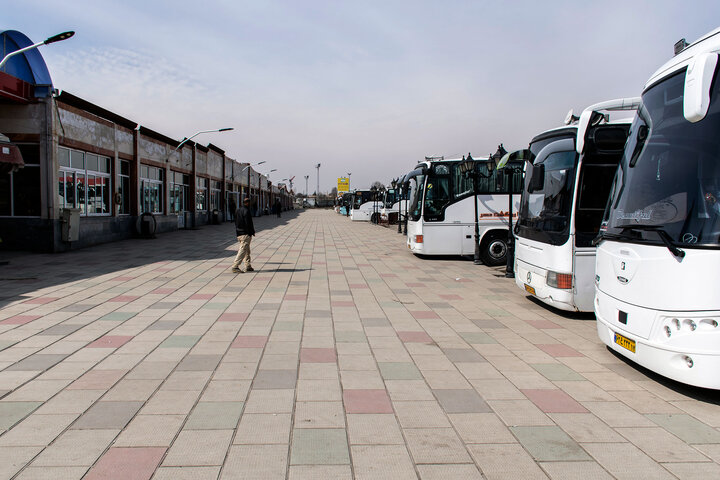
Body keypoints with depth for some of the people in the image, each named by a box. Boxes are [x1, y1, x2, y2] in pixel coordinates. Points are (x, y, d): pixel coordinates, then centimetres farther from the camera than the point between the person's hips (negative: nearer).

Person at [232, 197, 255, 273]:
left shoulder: (237, 211, 13)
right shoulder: (246, 211, -14)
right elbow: (248, 223, -18)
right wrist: (252, 232, -10)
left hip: (239, 234, 10)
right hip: (245, 234, -10)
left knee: (247, 251, 18)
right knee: (242, 251, -10)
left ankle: (248, 266, 22)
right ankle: (235, 267, -15)